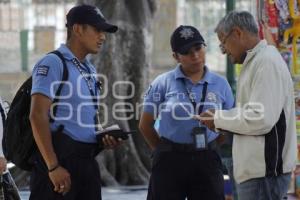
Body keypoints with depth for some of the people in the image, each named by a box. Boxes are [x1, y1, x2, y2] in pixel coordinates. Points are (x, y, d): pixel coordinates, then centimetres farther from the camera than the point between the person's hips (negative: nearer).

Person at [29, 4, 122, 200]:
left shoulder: (90, 70, 19)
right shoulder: (53, 63, -8)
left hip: (87, 160, 9)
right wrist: (53, 167, -23)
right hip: (60, 157, -9)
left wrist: (104, 137, 7)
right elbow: (38, 116, -17)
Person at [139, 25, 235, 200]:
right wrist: (166, 152, 10)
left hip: (207, 161, 2)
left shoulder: (221, 85, 5)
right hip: (170, 161, -2)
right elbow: (146, 125, 7)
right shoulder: (163, 83, 0)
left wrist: (206, 149, 10)